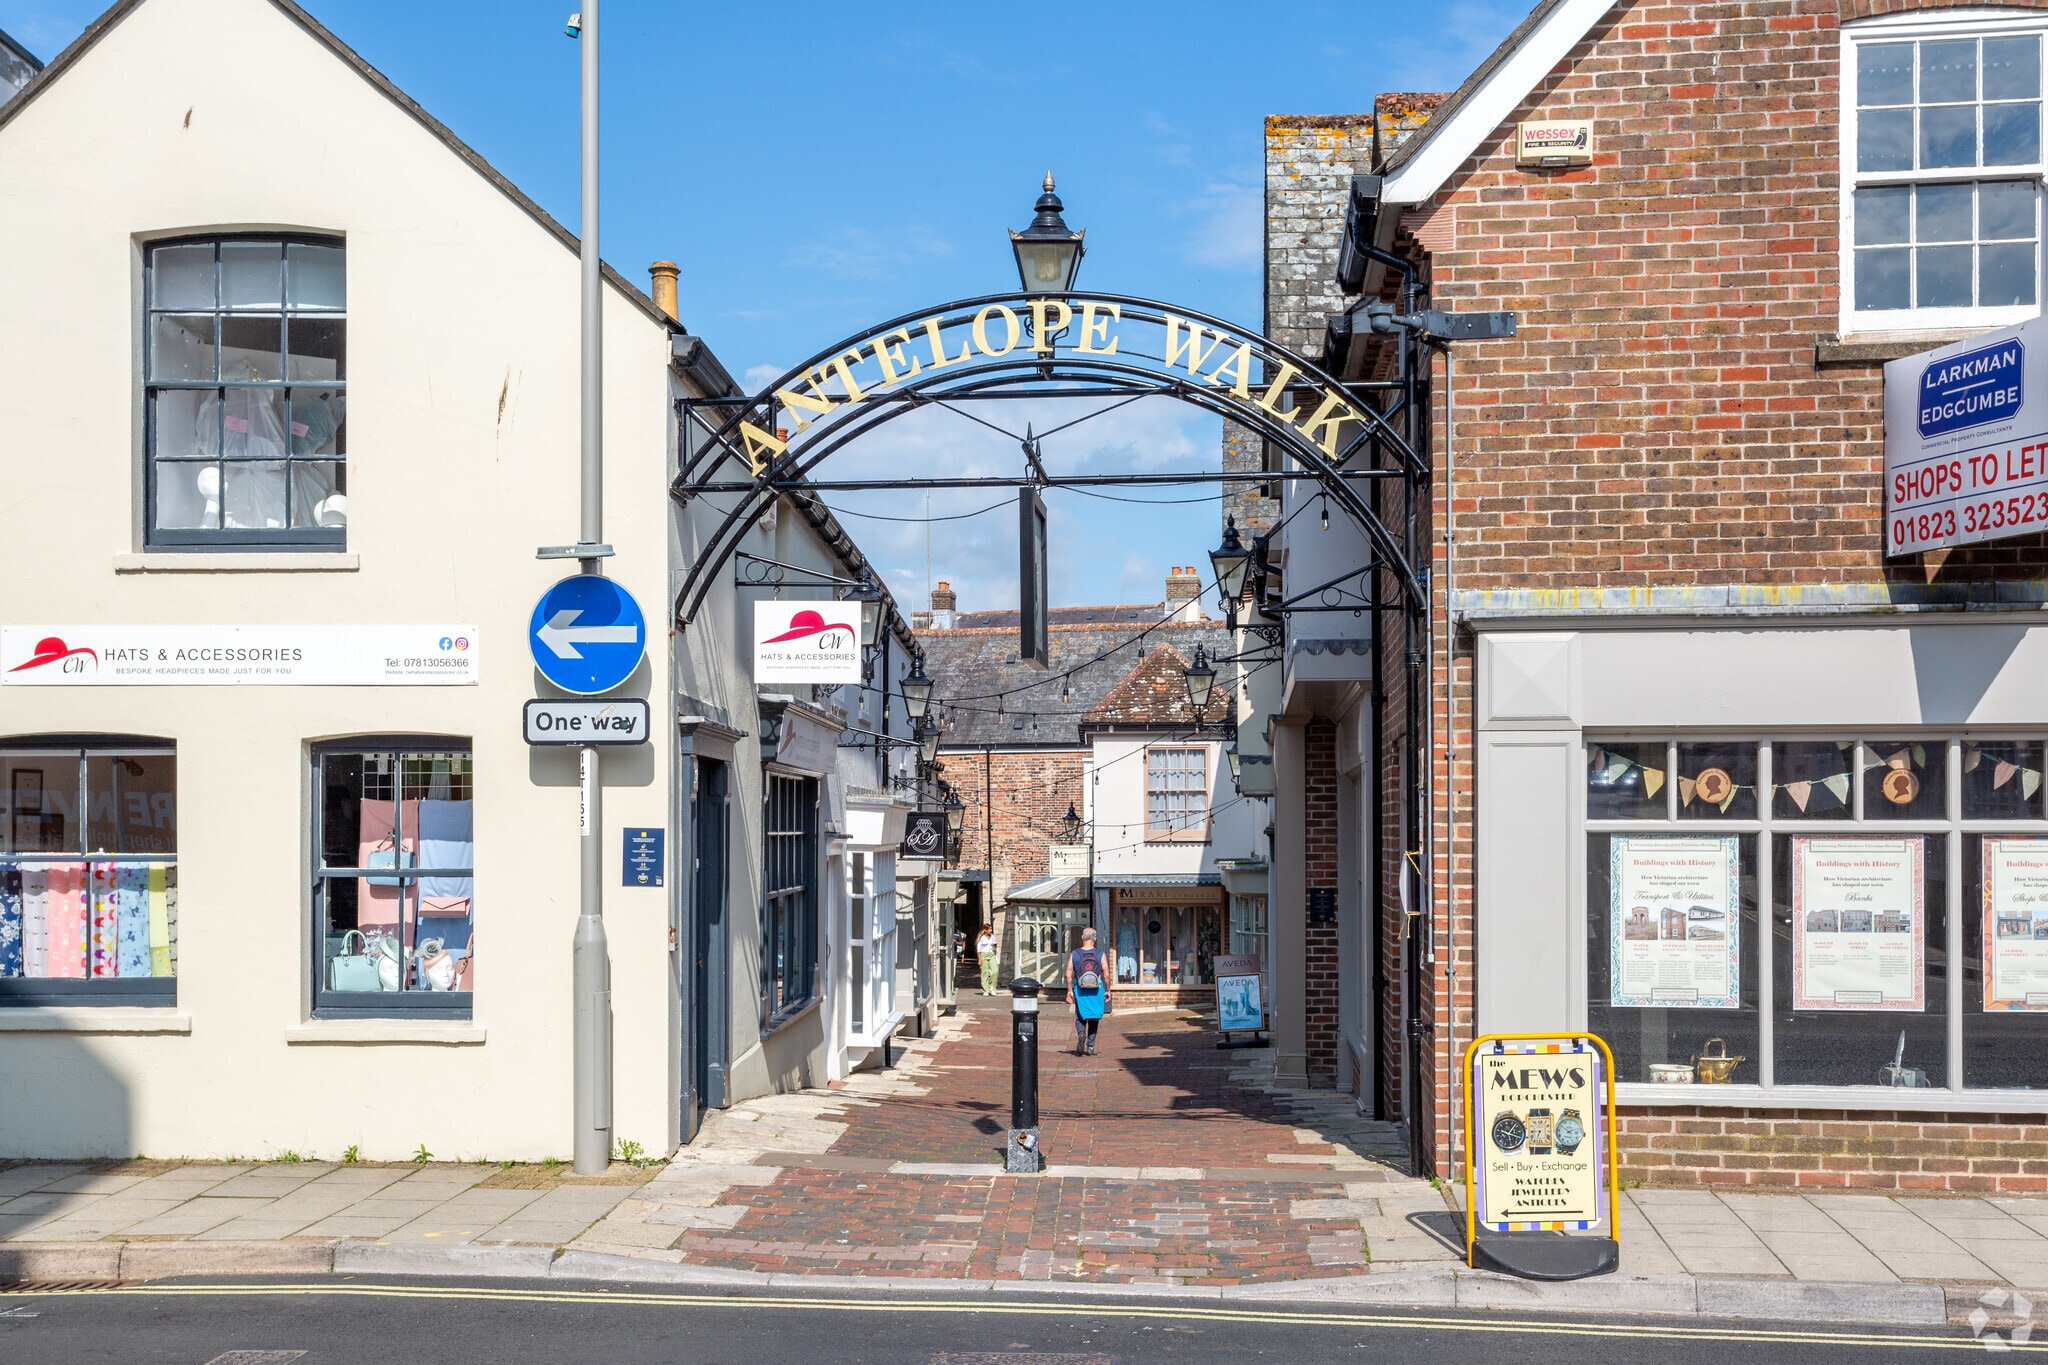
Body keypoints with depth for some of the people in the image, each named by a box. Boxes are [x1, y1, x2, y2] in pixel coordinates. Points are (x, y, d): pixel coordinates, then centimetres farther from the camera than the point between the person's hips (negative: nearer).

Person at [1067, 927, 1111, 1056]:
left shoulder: (1074, 954, -1)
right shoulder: (1101, 954, -3)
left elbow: (1068, 974, -3)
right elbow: (1106, 974, -5)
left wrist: (1069, 990, 6)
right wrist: (1107, 990, 6)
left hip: (1080, 991, 0)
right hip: (1096, 991, 0)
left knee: (1080, 1017, 11)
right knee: (1094, 1019, 13)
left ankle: (1081, 1034, -20)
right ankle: (1090, 1047, 14)